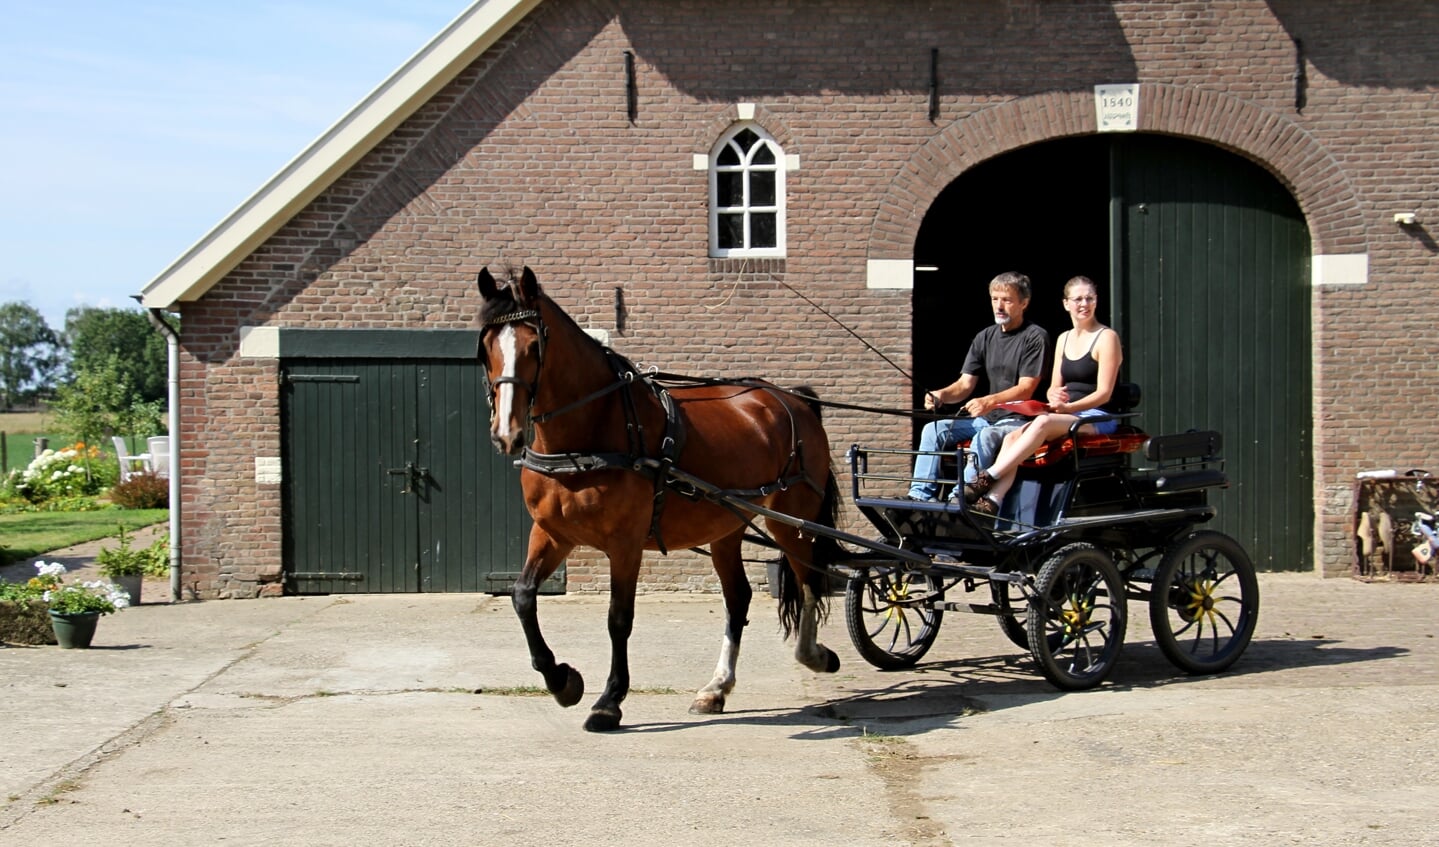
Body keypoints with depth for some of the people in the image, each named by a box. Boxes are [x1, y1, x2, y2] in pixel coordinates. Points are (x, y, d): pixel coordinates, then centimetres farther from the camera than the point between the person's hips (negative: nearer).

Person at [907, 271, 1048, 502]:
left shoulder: (1035, 337, -5)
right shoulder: (985, 337, 15)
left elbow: (1026, 389, -15)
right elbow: (965, 384, 10)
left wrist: (989, 402, -31)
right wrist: (942, 395, -13)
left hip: (1020, 419, -7)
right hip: (988, 417, 7)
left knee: (986, 436, -36)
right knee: (933, 429, -12)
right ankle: (921, 496, -22)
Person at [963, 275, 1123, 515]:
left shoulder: (1107, 338, -2)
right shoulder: (1064, 339, 18)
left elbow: (1104, 393, -10)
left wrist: (1067, 407, -22)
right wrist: (1054, 397, -8)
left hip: (1097, 419, -6)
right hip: (1065, 415, 6)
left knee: (1043, 422, -35)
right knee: (1013, 437, -22)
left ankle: (987, 478, -39)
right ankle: (990, 502, -39)